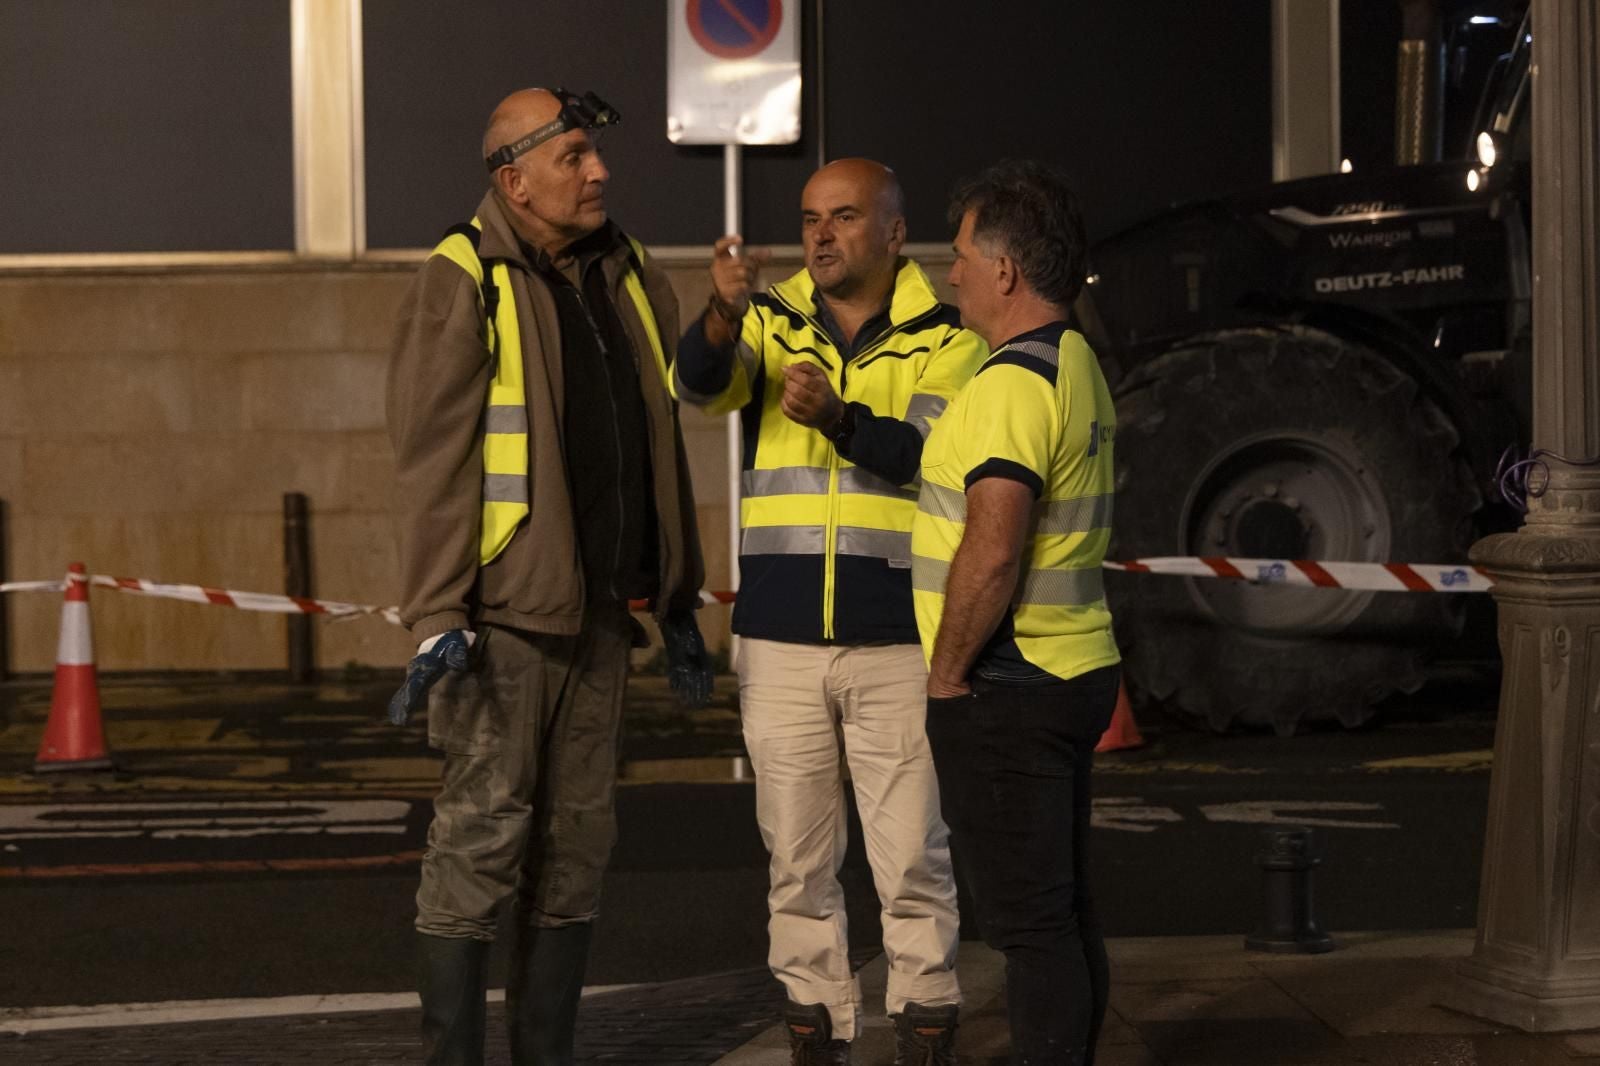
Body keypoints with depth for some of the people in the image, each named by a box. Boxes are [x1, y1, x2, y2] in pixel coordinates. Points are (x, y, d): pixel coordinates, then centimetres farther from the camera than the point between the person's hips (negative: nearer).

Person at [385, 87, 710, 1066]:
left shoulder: (632, 278, 12)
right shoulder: (463, 283, -7)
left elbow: (662, 450, 17)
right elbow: (432, 460, -12)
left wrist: (681, 604, 17)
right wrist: (438, 618, -18)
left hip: (601, 610, 7)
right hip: (505, 610, -7)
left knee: (579, 838, 10)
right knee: (482, 833, -6)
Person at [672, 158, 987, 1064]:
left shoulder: (944, 342, 1)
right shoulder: (772, 326, 7)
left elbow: (937, 459, -14)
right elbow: (700, 384, -13)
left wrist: (840, 418, -30)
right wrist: (724, 311, -34)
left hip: (898, 644, -2)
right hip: (781, 641, 3)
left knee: (914, 860, 1)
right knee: (798, 862, 9)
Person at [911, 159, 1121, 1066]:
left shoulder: (1013, 383, -18)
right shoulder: (1079, 367, 15)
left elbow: (991, 551, -25)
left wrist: (948, 675, -15)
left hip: (1008, 687, -10)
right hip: (1077, 673, 10)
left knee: (1029, 922, -6)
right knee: (1065, 913, 14)